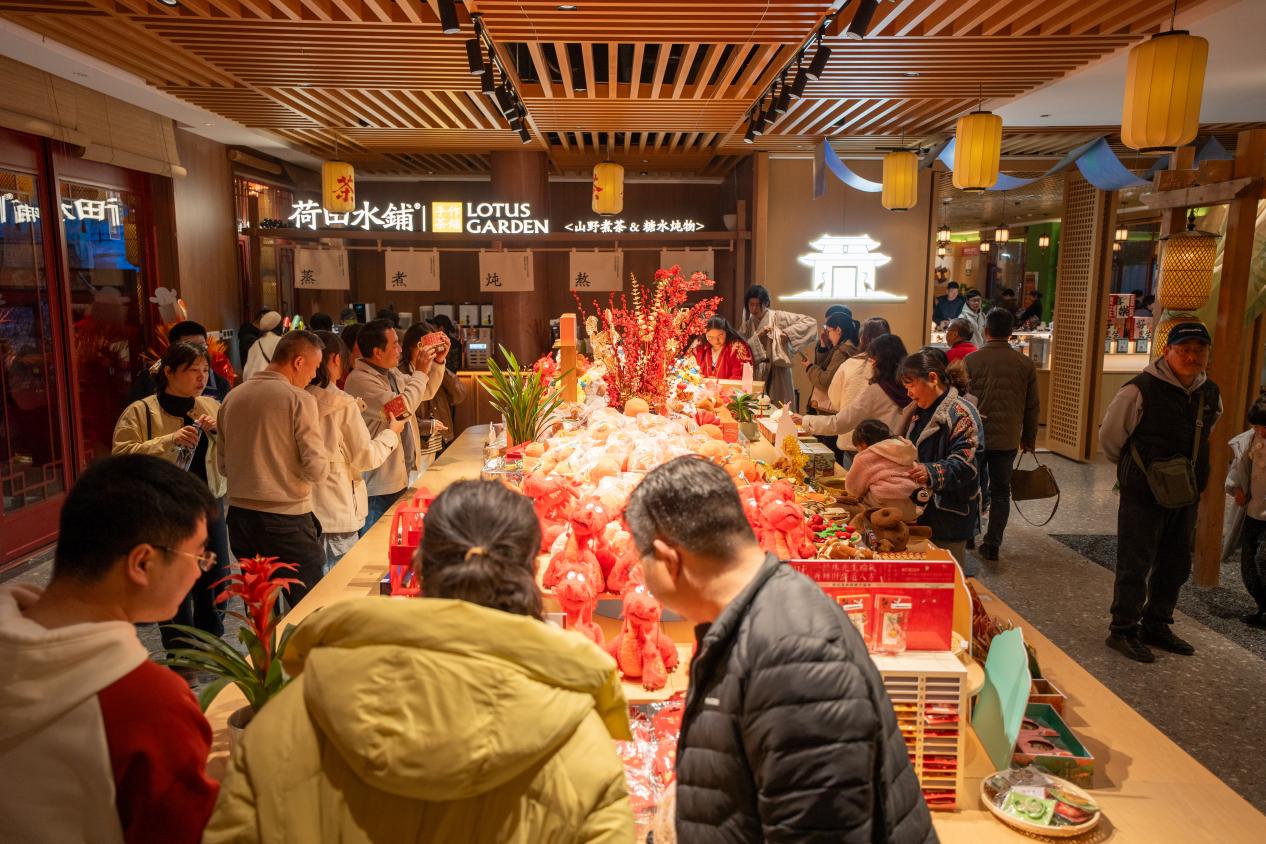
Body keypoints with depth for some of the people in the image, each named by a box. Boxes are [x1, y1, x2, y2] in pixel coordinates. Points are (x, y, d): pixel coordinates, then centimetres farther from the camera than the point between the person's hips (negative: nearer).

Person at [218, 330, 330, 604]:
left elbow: (224, 466, 16)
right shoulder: (299, 399, -11)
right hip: (287, 519, -6)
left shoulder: (232, 398, 7)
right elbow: (317, 470, -13)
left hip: (240, 517, 6)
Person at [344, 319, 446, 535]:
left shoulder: (392, 374, 10)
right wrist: (420, 372, -16)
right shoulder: (359, 380, -20)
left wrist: (437, 363, 10)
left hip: (399, 478, 10)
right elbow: (402, 408, -28)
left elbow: (426, 392, 25)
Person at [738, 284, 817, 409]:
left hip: (777, 372, -3)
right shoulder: (747, 324, 9)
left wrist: (788, 333, -15)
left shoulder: (778, 317, -2)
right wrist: (758, 335, -13)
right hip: (756, 375, 3)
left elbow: (811, 322, -6)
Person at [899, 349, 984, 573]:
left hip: (949, 517, -8)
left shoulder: (960, 414, -15)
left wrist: (931, 473, -39)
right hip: (921, 510, 8)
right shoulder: (918, 412, 13)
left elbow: (964, 465, -23)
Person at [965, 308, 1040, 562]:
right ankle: (992, 544, 8)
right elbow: (1033, 406, 6)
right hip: (1007, 439, 1)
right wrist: (1029, 439, 17)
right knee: (1000, 492, 10)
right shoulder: (1025, 364, -1)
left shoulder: (971, 360, -7)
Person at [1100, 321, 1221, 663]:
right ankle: (1123, 631, 14)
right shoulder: (1140, 390, -18)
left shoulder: (1211, 395, 4)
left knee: (1176, 567, 16)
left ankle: (1156, 626, 33)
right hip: (1143, 496, -7)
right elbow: (1109, 434, -6)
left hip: (1185, 497, 7)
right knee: (1135, 566, 0)